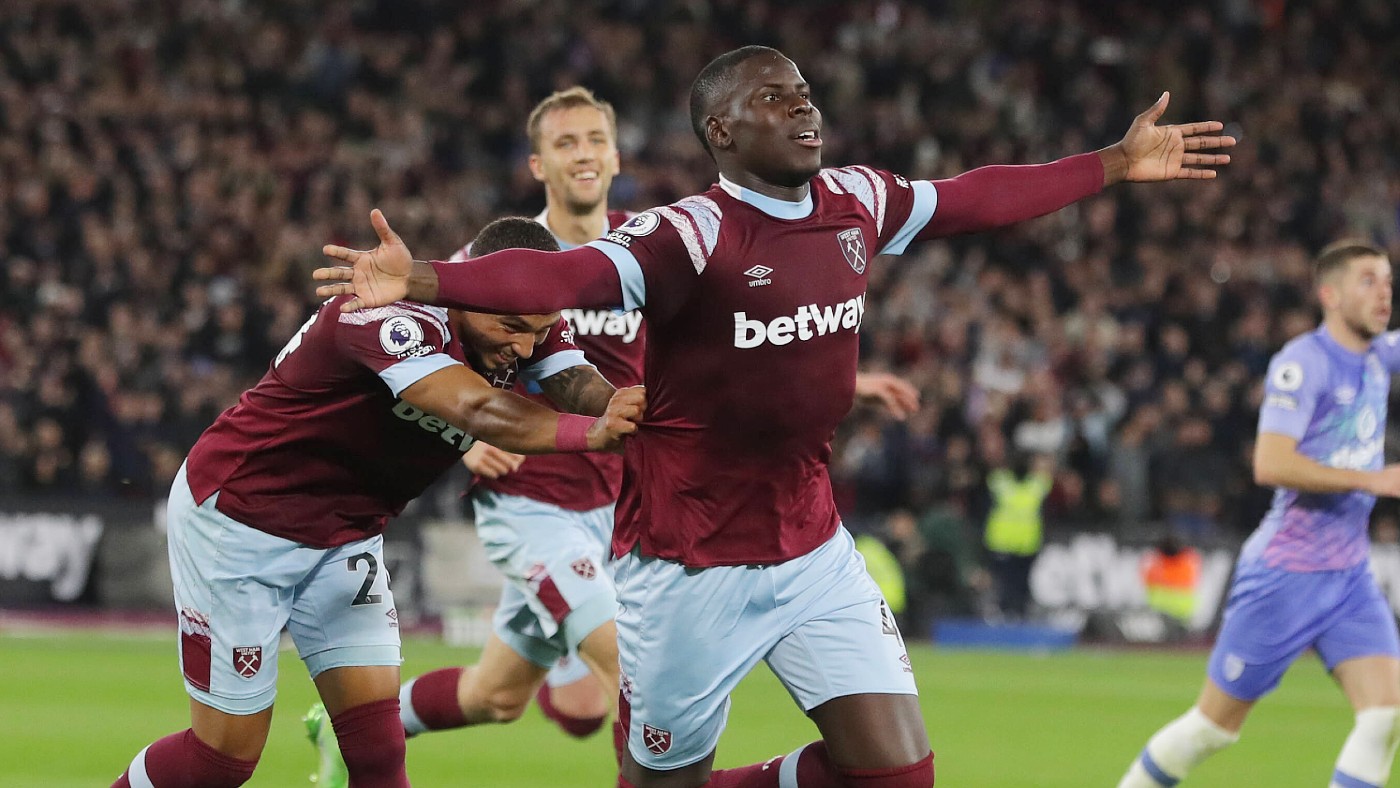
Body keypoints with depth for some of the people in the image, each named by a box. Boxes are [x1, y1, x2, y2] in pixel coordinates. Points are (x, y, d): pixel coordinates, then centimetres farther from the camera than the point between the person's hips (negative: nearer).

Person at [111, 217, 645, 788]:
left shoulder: (525, 324, -9)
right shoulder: (389, 315, -33)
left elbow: (579, 385, -27)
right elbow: (477, 409, -47)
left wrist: (619, 411, -51)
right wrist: (589, 432, -61)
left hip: (345, 535, 7)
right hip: (237, 518, -7)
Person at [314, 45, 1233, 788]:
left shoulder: (855, 203, 1)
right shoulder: (690, 236, -19)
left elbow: (979, 198, 17)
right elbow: (564, 274, -35)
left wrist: (1115, 164, 26)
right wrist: (424, 280, -52)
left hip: (814, 550, 6)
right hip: (692, 566, -6)